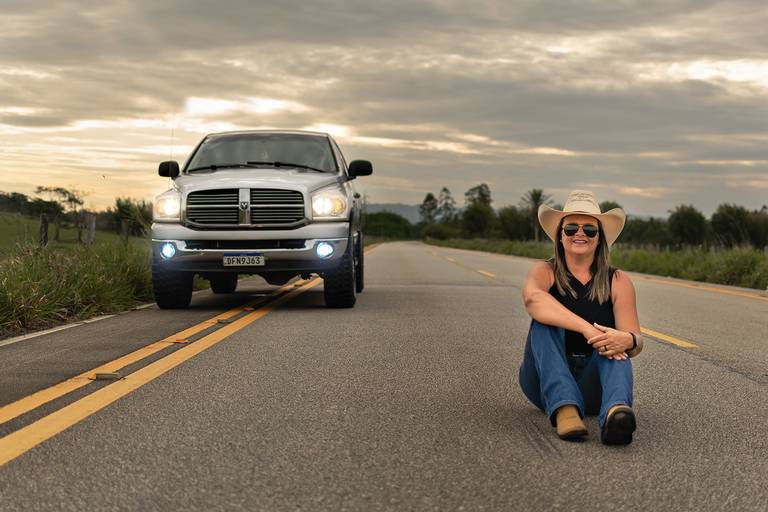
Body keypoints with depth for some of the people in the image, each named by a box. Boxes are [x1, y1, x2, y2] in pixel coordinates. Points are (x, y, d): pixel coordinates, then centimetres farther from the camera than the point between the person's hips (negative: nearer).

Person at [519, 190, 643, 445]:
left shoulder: (617, 282, 3)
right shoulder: (545, 272, -1)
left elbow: (637, 342, -6)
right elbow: (532, 299, -27)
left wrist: (628, 341, -33)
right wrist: (587, 329, -40)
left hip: (592, 384, 1)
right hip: (546, 380, -1)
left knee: (613, 343, -27)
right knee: (545, 321, -24)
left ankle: (615, 410, -58)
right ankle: (564, 407, -45)